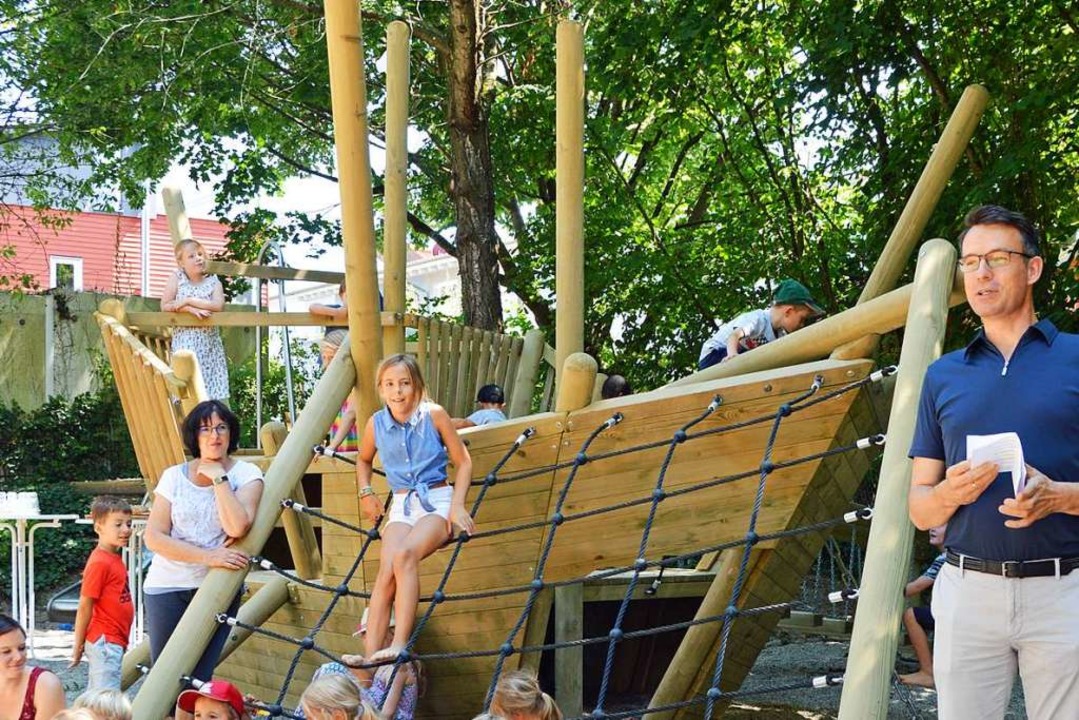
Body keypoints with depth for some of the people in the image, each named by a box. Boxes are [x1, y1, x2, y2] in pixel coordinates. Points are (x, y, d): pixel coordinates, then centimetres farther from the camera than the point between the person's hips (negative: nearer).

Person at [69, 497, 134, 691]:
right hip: (105, 642, -9)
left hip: (113, 641, 9)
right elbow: (84, 607, -15)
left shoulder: (114, 559, 11)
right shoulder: (100, 563, -17)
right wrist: (78, 645, -11)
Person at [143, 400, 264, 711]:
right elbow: (154, 536, -7)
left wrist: (218, 476, -15)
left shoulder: (246, 474, -3)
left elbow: (237, 526, -21)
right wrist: (207, 556, -17)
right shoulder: (174, 477, 2)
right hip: (167, 587, 2)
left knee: (197, 679, -7)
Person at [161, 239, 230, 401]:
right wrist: (190, 309, -14)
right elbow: (165, 306, -2)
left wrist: (188, 301, -14)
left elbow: (218, 305, -11)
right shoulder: (176, 279, 3)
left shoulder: (213, 282, 5)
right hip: (185, 341, -2)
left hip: (209, 341, 2)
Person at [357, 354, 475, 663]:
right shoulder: (376, 424, 4)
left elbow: (463, 462, 2)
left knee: (405, 554, -33)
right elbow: (363, 460, 28)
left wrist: (457, 506, -8)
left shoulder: (434, 415, -5)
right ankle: (370, 656, -31)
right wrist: (366, 493, 13)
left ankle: (400, 644, -40)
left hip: (437, 502, -3)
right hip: (401, 506, 3)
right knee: (387, 570, -24)